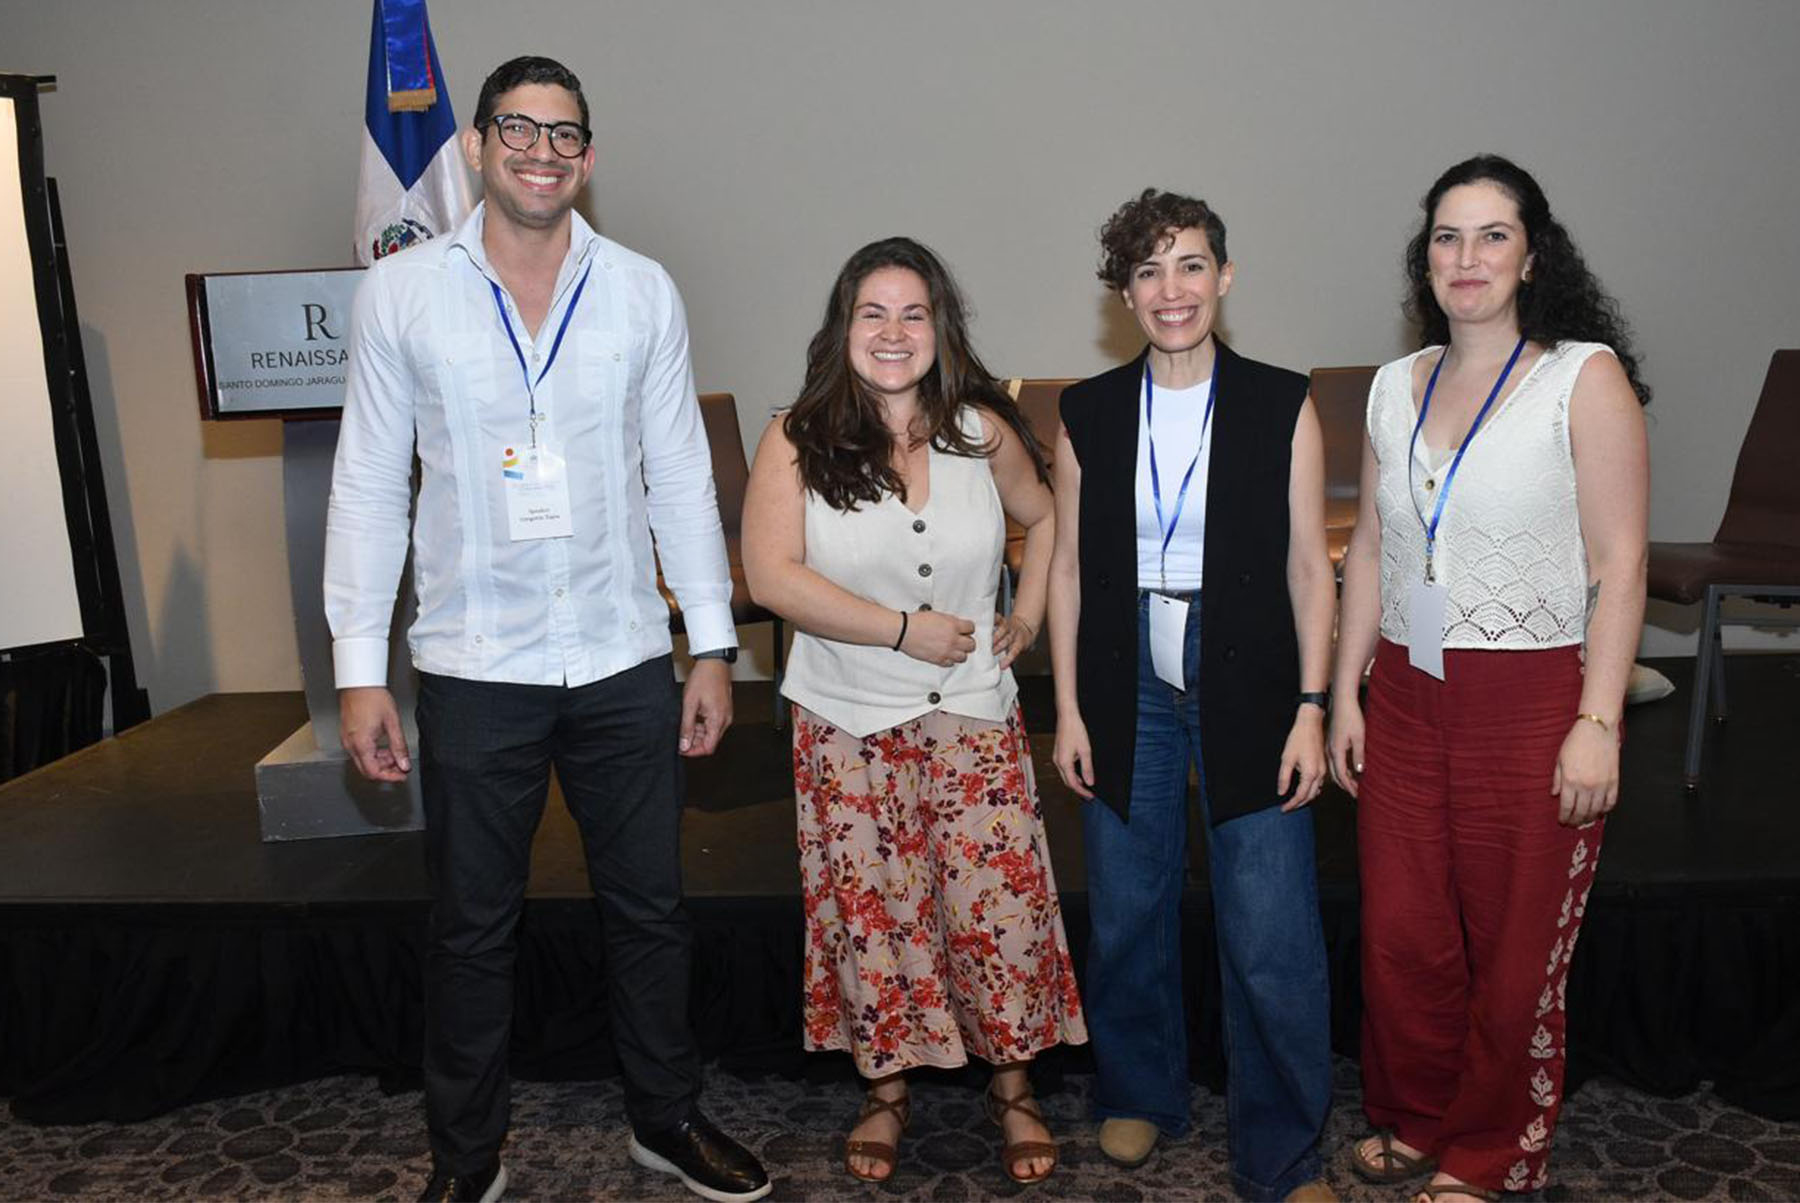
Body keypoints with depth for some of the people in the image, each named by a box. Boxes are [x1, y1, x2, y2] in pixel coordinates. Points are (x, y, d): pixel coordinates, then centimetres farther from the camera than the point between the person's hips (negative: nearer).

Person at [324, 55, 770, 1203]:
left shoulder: (643, 291, 2)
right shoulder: (402, 292, 0)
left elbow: (682, 476, 4)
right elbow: (368, 486, 1)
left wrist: (713, 644, 2)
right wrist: (361, 668, -2)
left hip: (626, 662, 1)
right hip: (475, 670, -1)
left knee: (650, 906, 12)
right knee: (474, 926, 12)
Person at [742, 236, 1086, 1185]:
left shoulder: (983, 432, 1)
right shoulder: (797, 440, -7)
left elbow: (1045, 517, 19)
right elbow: (771, 576, -15)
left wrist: (1028, 617, 6)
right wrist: (905, 629, -16)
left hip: (974, 719, 1)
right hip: (848, 724, -1)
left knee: (998, 908, 3)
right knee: (871, 913, 9)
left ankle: (1012, 1087, 25)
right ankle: (886, 1088, 30)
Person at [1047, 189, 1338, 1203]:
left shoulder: (1282, 406, -1)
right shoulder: (1089, 414, 3)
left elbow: (1310, 566, -1)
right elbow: (1068, 567, 5)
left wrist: (1312, 709, -6)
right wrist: (1068, 708, 2)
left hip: (1247, 686, -2)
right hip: (1128, 687, 2)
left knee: (1272, 938, -1)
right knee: (1128, 913, 13)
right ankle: (1140, 1093, 38)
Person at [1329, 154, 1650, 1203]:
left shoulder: (1586, 377, -6)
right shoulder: (1397, 386, 8)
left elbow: (1620, 563, -9)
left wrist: (1597, 722, -15)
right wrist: (1345, 693, 9)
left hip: (1533, 701, -4)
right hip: (1407, 695, 4)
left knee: (1515, 950, 8)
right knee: (1402, 933, 10)